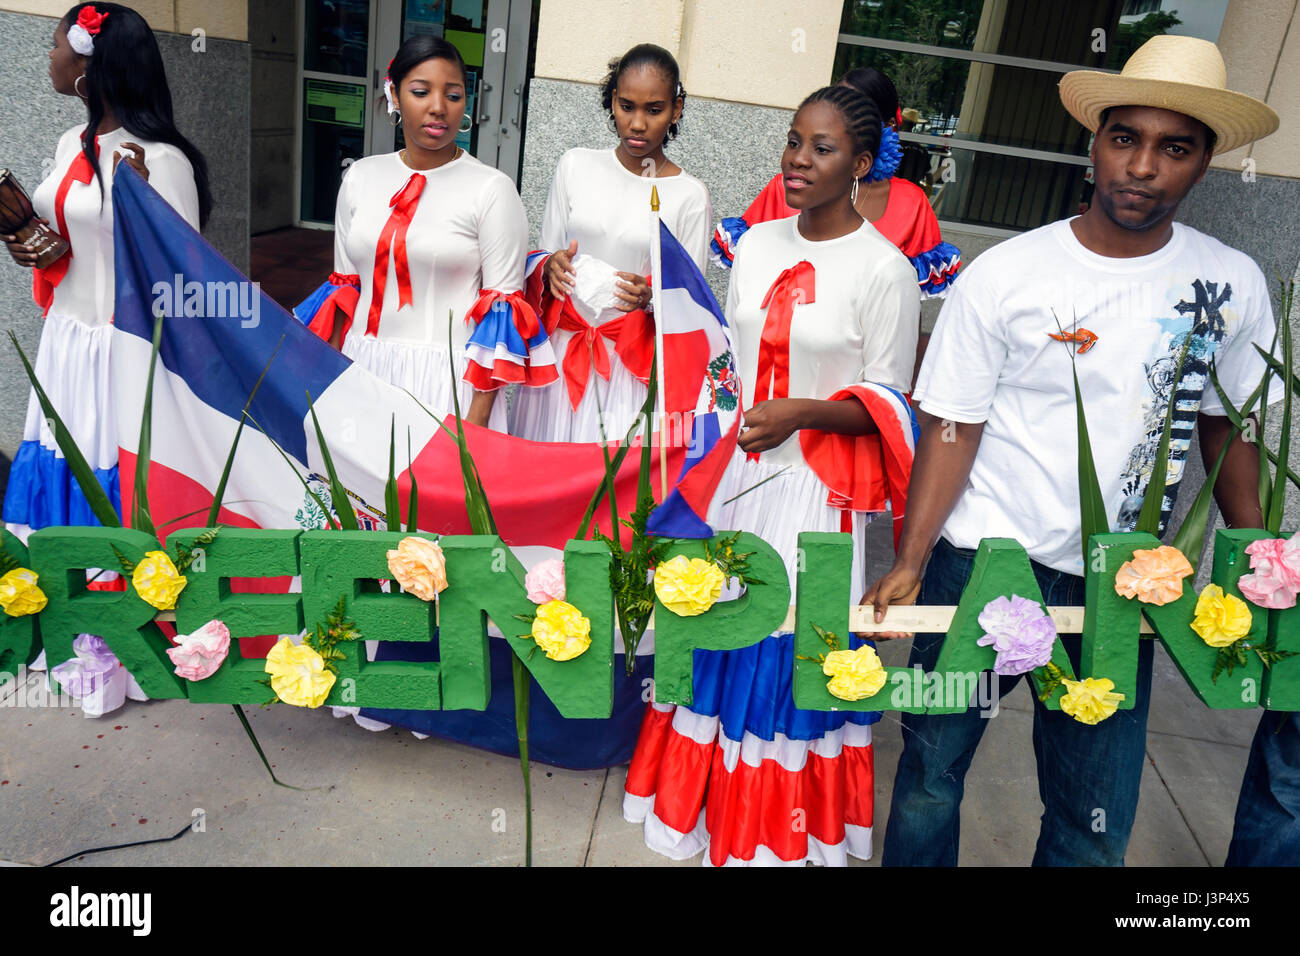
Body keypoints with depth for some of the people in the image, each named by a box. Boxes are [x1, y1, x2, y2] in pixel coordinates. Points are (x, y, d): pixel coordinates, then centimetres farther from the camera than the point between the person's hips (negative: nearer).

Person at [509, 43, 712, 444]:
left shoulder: (690, 196, -1)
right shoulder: (575, 166, 6)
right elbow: (544, 256, 11)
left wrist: (652, 297, -18)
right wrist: (551, 267, -11)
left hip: (635, 363, -2)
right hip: (561, 351, 2)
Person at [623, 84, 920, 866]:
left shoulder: (884, 269, -11)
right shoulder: (758, 243, 7)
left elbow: (887, 402, -8)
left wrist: (800, 411, -23)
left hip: (816, 484, -5)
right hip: (733, 469, 6)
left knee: (791, 641, 4)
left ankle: (779, 826, 27)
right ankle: (703, 789, 37)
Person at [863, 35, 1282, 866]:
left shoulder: (1232, 287, 0)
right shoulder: (1004, 275, -8)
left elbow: (1227, 425, 11)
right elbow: (953, 427, -7)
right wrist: (910, 564, -15)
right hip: (979, 566, -2)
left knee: (1095, 826, 11)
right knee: (930, 769, 10)